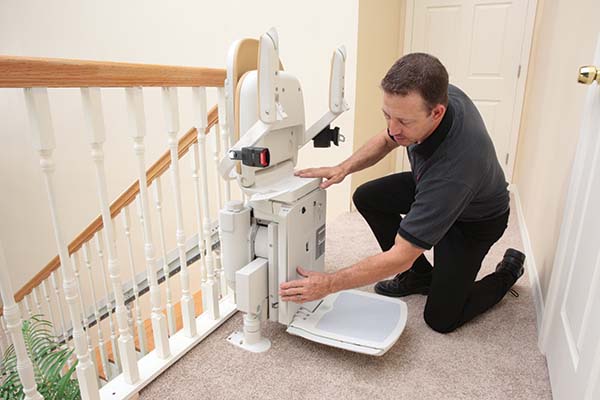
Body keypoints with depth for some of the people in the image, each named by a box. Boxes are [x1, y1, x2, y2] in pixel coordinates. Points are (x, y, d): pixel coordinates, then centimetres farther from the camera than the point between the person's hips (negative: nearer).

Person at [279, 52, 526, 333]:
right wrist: (344, 168, -19)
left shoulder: (454, 167, -45)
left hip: (475, 219, -7)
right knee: (367, 197, -8)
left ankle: (509, 270, 20)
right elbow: (387, 139, -2)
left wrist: (329, 284, -33)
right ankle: (420, 275, 10)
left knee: (441, 318, -7)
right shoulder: (429, 95, -23)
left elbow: (401, 256, -39)